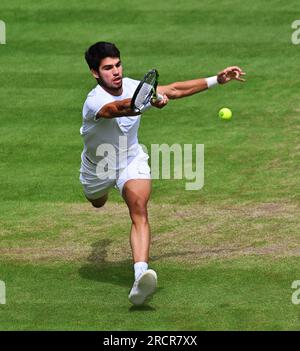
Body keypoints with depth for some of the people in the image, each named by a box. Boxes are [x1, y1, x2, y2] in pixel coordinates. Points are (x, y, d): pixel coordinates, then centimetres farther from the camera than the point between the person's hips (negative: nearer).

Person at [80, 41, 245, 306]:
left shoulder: (132, 86, -18)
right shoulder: (94, 102, -36)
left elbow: (174, 90, -4)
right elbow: (120, 108, -60)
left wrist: (217, 80, -6)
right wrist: (150, 101, -81)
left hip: (132, 160, 1)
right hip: (98, 166, -1)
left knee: (139, 209, -27)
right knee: (98, 204, 32)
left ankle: (141, 276, -45)